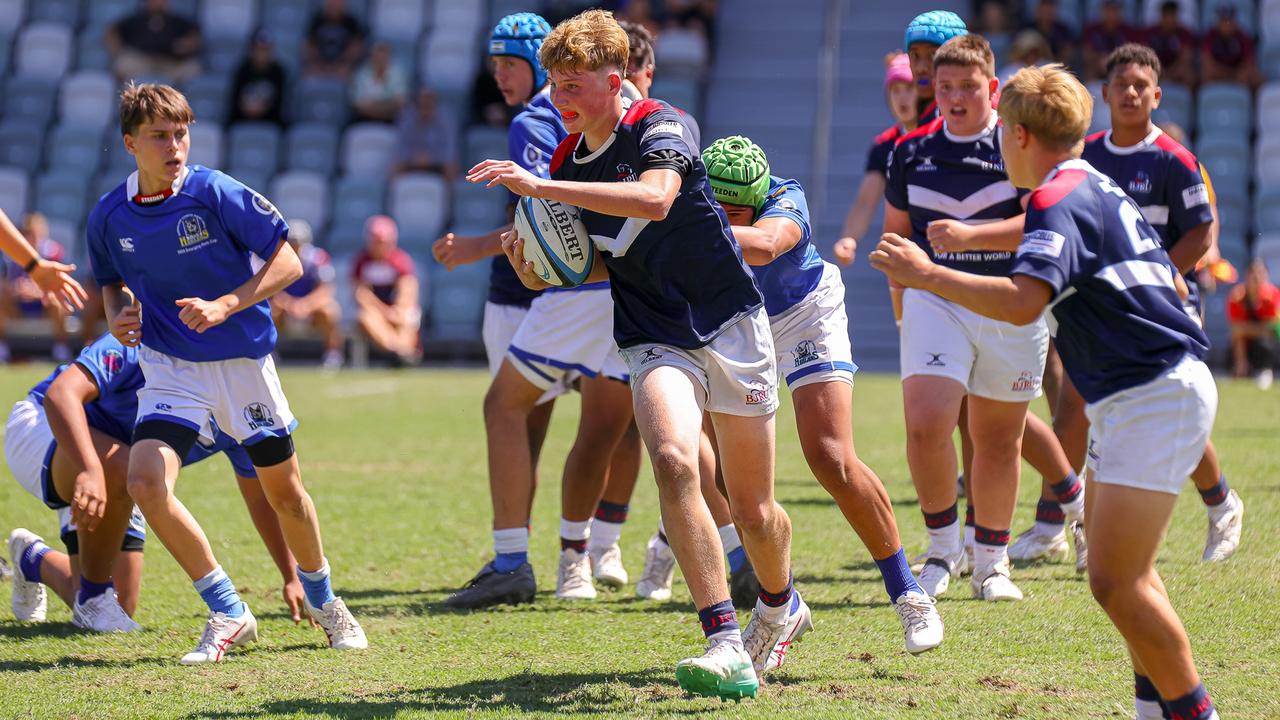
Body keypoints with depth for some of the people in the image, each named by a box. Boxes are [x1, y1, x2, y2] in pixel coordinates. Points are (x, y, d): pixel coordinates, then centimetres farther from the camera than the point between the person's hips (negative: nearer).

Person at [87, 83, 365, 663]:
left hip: (242, 362, -2)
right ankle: (229, 614, -5)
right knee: (145, 482, -19)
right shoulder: (109, 217, -4)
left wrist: (222, 306, -23)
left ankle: (323, 600, 37)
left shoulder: (216, 193, -15)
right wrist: (118, 317, -7)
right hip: (169, 368, 2)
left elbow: (287, 264, -12)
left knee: (283, 489, 9)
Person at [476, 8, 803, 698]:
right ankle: (726, 646, -30)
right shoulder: (565, 161, 5)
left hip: (730, 326, -3)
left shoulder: (660, 127, -13)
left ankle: (780, 606, 41)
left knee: (753, 508, 7)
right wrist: (541, 270, -6)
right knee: (673, 462, -27)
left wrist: (539, 188, -38)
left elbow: (654, 199, -36)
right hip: (655, 342, 3)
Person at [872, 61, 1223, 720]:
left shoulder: (1058, 198, -14)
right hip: (1141, 394, 11)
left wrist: (926, 274, -23)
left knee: (1115, 580, -13)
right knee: (1117, 561, 21)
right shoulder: (1101, 190, 17)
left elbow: (1022, 302, -31)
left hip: (1155, 395, -11)